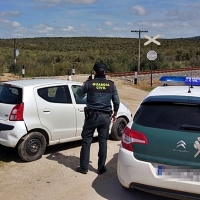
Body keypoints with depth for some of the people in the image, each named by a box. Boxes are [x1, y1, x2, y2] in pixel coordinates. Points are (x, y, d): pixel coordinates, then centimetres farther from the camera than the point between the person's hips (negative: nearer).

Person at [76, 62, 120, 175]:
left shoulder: (89, 83, -7)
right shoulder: (111, 85, -1)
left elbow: (79, 92, 12)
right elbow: (117, 101, 3)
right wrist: (115, 113, 18)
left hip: (92, 116, -2)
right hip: (106, 117, 2)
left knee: (86, 141, 8)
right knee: (103, 142, 10)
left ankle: (84, 167, 14)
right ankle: (101, 168, 17)